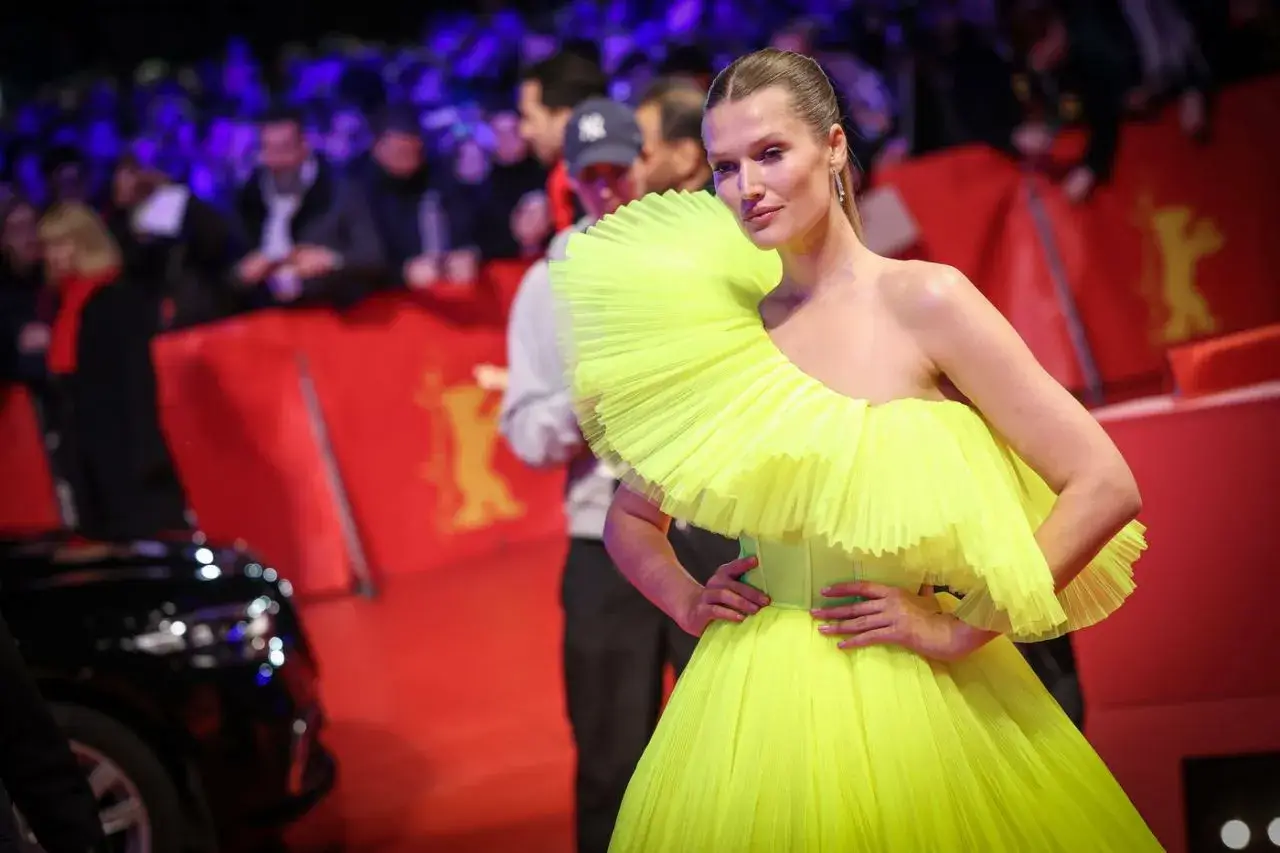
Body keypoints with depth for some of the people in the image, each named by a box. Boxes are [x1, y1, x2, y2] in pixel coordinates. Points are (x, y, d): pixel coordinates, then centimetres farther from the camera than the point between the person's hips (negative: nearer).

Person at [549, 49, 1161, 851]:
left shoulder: (925, 302, -8)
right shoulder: (729, 333, 4)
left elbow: (1106, 488, -11)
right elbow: (631, 518, 19)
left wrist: (959, 630, -11)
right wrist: (688, 602, 1)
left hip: (910, 700, -3)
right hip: (754, 705, 3)